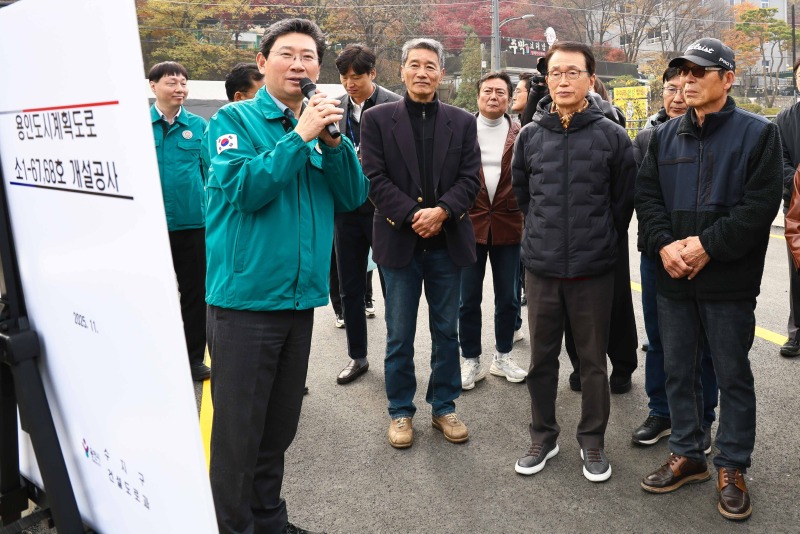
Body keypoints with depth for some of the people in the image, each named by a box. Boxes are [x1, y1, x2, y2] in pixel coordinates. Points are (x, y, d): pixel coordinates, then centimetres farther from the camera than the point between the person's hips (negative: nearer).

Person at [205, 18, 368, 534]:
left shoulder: (321, 124, 12)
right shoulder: (235, 119, -2)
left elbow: (354, 197, 2)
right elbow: (244, 189, -17)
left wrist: (334, 141, -12)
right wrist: (300, 135, -18)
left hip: (302, 297, 5)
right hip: (245, 298, -5)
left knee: (279, 427, 17)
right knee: (238, 432, 2)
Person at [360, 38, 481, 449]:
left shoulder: (462, 122, 8)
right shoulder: (377, 118, 2)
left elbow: (470, 178, 1)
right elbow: (375, 179, -6)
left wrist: (441, 211, -16)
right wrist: (413, 216, -16)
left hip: (448, 241, 2)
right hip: (399, 241, -2)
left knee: (446, 331, 11)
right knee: (399, 335, 7)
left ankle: (444, 407, 27)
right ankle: (400, 411, 23)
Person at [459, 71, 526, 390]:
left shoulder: (520, 136, 3)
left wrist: (524, 217, -6)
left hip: (507, 225, 1)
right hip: (469, 224, -1)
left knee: (508, 298, 11)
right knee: (468, 299, 6)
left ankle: (503, 357, 28)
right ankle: (471, 360, 21)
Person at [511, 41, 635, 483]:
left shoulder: (612, 136, -4)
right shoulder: (530, 135, 3)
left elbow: (623, 201, 4)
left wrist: (600, 243, 7)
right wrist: (545, 235, 12)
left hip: (593, 270, -2)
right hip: (540, 267, 2)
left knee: (593, 360, 10)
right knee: (541, 358, 12)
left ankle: (593, 441, 27)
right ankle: (543, 437, 29)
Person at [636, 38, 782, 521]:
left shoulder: (759, 133, -2)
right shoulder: (665, 136, 10)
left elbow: (761, 204, -11)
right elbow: (647, 195, 4)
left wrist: (707, 245, -19)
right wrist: (665, 245, -12)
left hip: (729, 280, -4)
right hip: (674, 278, 4)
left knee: (733, 376, 7)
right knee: (679, 371, 13)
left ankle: (732, 468, 22)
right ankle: (687, 456, 29)